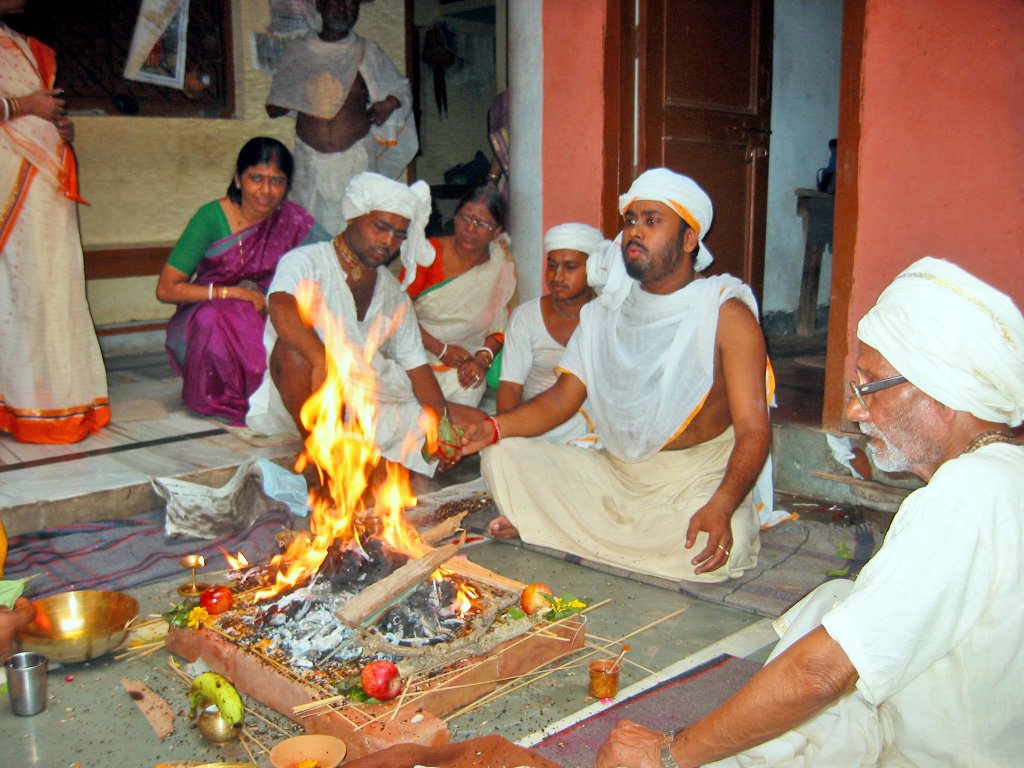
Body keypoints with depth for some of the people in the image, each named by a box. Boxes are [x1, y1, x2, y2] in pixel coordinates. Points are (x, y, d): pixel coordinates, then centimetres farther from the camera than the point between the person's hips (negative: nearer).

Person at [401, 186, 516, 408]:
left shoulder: (503, 268, 4)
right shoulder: (430, 253, -2)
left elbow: (500, 329, 8)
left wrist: (481, 359, -11)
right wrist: (441, 349, -13)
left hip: (465, 360, 2)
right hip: (416, 351, -1)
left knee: (467, 391, -28)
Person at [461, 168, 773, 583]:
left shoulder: (725, 312, -10)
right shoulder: (603, 313, 7)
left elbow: (753, 430, -17)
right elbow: (562, 398, 5)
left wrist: (721, 506, -36)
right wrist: (495, 426, -15)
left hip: (698, 477, -4)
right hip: (612, 471, 4)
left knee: (726, 542, -37)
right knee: (503, 456, -9)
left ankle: (558, 534, -17)